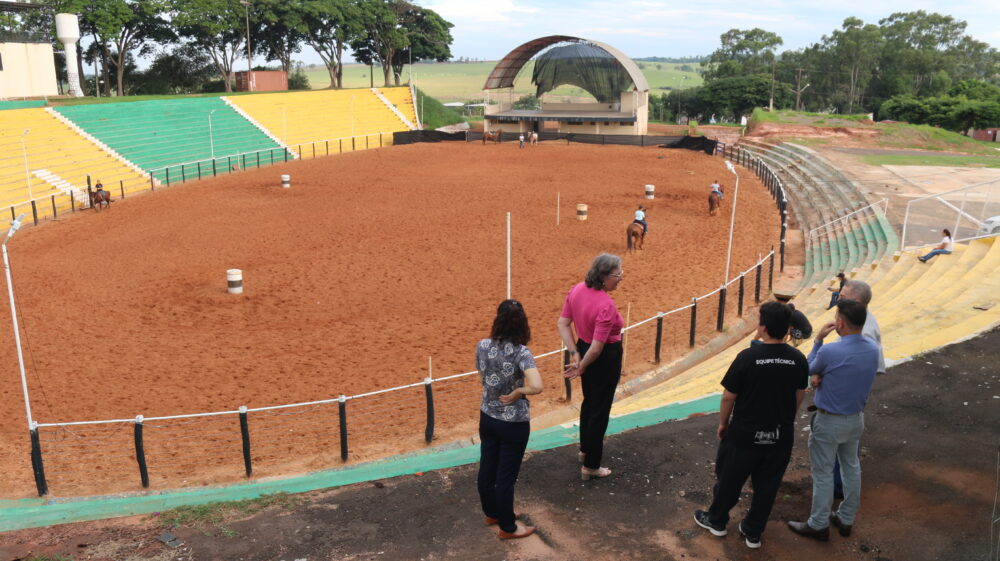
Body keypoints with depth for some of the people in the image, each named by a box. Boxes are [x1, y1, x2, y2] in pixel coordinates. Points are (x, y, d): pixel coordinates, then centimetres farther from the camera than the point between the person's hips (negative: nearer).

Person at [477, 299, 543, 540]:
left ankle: (492, 513, 43)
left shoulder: (482, 346, -9)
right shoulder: (521, 352, -25)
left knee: (487, 468, 21)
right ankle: (507, 527, 28)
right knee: (506, 476, 10)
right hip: (513, 423, -5)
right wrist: (516, 393, -20)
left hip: (487, 417, 5)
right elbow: (536, 386, -37)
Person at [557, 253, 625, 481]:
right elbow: (597, 348, -28)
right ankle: (591, 466, 21)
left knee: (589, 402, 28)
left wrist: (575, 353, -3)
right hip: (605, 358, -8)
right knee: (600, 410, 8)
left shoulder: (577, 290, -6)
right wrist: (581, 368, -13)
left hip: (583, 347, 8)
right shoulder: (606, 305, -30)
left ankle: (586, 449, 48)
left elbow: (562, 323, -2)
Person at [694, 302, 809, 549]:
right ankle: (753, 532, 30)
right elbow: (798, 398, 6)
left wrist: (723, 423, 4)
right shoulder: (799, 360, -8)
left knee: (729, 479, 17)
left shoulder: (747, 357, -21)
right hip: (780, 436, 3)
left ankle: (717, 521, 35)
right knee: (767, 486, 17)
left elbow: (728, 397, -13)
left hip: (745, 435, -3)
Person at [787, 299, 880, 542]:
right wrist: (822, 376, -9)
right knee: (851, 467, 21)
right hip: (856, 419, 7)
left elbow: (808, 369, -7)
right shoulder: (873, 349, -7)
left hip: (829, 421, -7)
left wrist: (818, 340, -3)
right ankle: (846, 520, 36)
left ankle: (819, 525, 22)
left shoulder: (829, 352, -29)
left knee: (823, 473, 8)